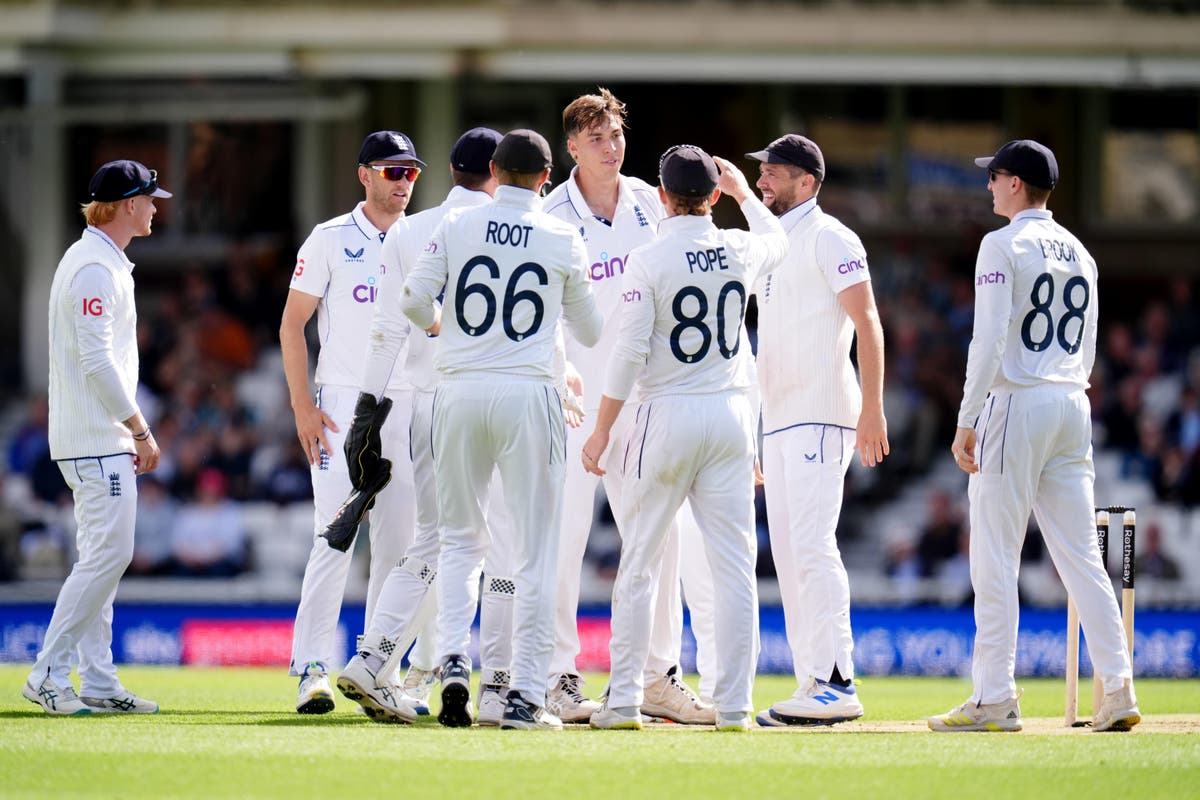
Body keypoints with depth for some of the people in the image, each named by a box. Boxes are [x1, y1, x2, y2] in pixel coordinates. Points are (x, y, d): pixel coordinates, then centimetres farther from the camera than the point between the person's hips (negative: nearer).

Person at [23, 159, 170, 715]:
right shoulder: (97, 268, -15)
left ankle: (98, 684, 10)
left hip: (103, 438, 11)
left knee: (104, 556, 10)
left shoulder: (100, 263, 19)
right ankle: (48, 674, -11)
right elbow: (98, 361, -21)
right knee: (108, 553, -12)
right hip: (98, 439, -11)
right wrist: (141, 431, -16)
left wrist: (131, 431, 18)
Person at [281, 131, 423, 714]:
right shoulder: (331, 241, 1)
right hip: (342, 404, -4)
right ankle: (312, 668, -12)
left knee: (398, 543, 4)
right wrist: (303, 406, -9)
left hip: (408, 403, 4)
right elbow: (292, 325, -1)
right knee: (335, 536, -12)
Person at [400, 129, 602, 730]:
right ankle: (526, 695, -1)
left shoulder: (456, 226, 2)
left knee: (460, 538, 16)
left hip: (460, 393, 2)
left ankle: (453, 659, -5)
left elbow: (414, 299, -5)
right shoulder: (564, 240, 2)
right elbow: (590, 331, 11)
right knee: (534, 550, 3)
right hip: (528, 395, -2)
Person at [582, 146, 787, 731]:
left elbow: (630, 353, -12)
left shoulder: (650, 259, -10)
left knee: (637, 565, 5)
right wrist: (743, 191, 42)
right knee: (735, 567, 3)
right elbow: (777, 242, 30)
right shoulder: (740, 251, 3)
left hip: (667, 416, -3)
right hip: (731, 414, 3)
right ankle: (734, 704, 0)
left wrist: (601, 431, -6)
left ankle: (624, 700, 3)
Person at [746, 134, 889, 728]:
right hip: (777, 419, 10)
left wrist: (872, 408, -22)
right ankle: (811, 686, 8)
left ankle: (836, 684, -19)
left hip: (821, 413, -10)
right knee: (787, 553, 7)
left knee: (811, 544, -17)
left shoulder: (829, 238, -6)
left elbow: (866, 323, -13)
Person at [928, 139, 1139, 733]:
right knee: (1081, 556, 6)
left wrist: (967, 421, -16)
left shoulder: (1004, 245, -7)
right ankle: (1117, 689, -3)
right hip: (1073, 406, 7)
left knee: (995, 559, -4)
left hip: (1015, 403, -7)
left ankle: (994, 700, -6)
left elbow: (990, 338, -15)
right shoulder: (1079, 253, 16)